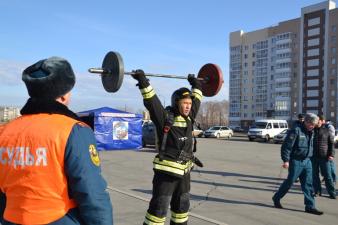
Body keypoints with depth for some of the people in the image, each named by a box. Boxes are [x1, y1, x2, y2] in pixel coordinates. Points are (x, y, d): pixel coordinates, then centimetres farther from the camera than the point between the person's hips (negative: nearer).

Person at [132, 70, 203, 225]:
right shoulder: (165, 117, -12)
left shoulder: (189, 117, 6)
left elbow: (197, 99, 20)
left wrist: (195, 84, 29)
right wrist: (142, 81, -22)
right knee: (159, 207, -2)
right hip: (166, 171, -7)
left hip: (184, 171, 7)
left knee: (182, 206, 19)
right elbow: (151, 101, -20)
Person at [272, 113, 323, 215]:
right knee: (289, 181, 3)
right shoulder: (296, 130, -15)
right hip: (296, 161, -7)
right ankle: (276, 198, 21)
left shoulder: (311, 132, 10)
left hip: (307, 161, 7)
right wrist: (286, 160, -20)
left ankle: (310, 206, 11)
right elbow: (286, 146, -17)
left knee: (308, 184, 5)